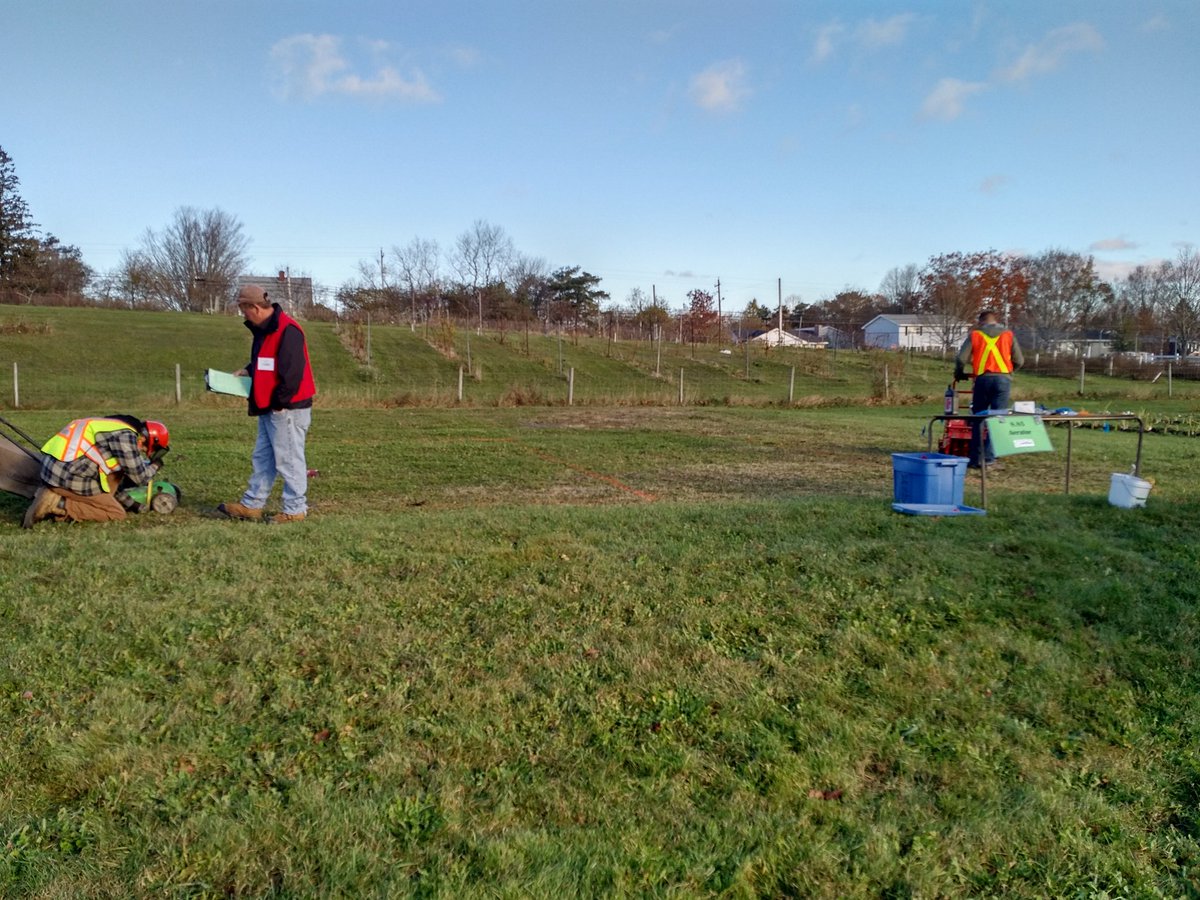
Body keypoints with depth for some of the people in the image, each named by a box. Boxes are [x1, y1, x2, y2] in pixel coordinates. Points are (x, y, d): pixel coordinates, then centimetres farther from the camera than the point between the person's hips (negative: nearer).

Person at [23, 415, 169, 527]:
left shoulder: (115, 427, 20)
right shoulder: (126, 435, -9)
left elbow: (112, 478, 29)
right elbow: (140, 477, -7)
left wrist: (131, 504, 33)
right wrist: (156, 463, 12)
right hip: (69, 476, -9)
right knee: (116, 514, 3)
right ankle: (58, 504, -10)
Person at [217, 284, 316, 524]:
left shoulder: (287, 330, -19)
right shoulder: (263, 329, 14)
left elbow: (292, 372, -23)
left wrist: (280, 403, -18)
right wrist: (248, 370, 11)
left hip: (287, 408, -11)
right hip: (268, 408, 11)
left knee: (289, 459, -3)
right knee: (262, 458, 15)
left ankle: (295, 509, 6)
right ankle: (252, 505, 23)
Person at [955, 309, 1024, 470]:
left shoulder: (975, 334, 8)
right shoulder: (1008, 334, 11)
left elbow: (961, 358, 0)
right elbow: (1019, 361, 9)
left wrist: (958, 374, 18)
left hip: (983, 379, 0)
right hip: (1003, 379, 0)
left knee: (978, 419, 7)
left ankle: (976, 458, 6)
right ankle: (989, 457, -5)